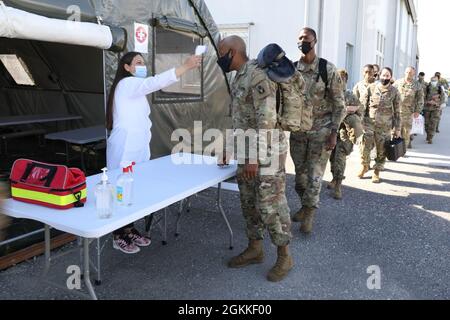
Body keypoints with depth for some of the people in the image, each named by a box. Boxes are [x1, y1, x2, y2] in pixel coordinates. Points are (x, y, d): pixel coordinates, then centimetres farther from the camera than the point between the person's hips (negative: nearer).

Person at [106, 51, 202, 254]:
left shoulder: (136, 88, 21)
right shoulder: (127, 84, -14)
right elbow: (156, 81, -27)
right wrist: (186, 66, -31)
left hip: (138, 147, 10)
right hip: (125, 148, -10)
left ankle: (130, 231, 23)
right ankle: (119, 237, 7)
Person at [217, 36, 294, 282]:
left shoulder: (257, 75, -17)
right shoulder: (239, 78, 14)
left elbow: (267, 121, -22)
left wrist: (254, 158, -24)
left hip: (266, 153, -10)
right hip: (247, 153, 10)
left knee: (271, 205, -2)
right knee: (249, 203, 15)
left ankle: (284, 257, 14)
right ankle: (255, 249, 29)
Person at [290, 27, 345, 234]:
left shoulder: (328, 69, -7)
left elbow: (339, 104, -5)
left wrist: (334, 132, -11)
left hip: (321, 130, -3)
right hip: (298, 129, 4)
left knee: (314, 174, -2)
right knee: (300, 173, 12)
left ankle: (309, 214, 12)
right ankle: (305, 206, 32)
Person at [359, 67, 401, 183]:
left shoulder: (394, 92, -1)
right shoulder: (371, 88, 1)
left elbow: (397, 112, 2)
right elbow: (364, 106, 6)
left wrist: (398, 129, 1)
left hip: (385, 126, 0)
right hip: (369, 123, 0)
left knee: (382, 151, 5)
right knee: (365, 148, -3)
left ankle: (377, 172, 20)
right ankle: (365, 166, 23)